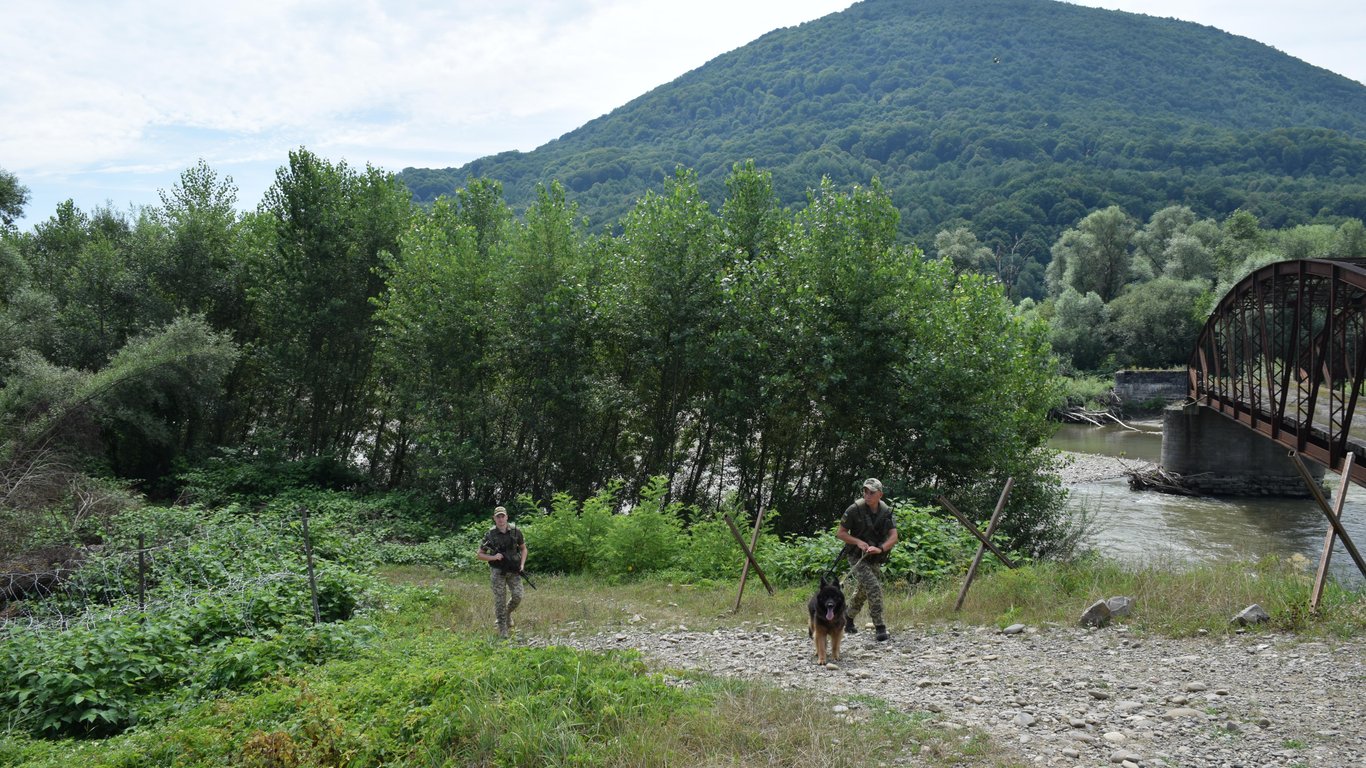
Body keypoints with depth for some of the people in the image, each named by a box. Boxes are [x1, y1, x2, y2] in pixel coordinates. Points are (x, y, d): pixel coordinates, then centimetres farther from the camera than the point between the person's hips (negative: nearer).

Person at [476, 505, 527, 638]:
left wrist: (522, 564, -1)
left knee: (517, 596, -9)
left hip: (513, 571, 2)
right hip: (498, 571, -2)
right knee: (500, 601, -2)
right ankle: (502, 632, 6)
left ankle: (508, 613, 23)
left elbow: (523, 548, 12)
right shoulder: (490, 535, -5)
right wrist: (493, 557, -14)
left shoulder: (515, 531, -1)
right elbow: (479, 554, 2)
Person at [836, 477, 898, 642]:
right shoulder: (855, 509, -16)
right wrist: (858, 542, -25)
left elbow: (893, 537, -10)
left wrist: (880, 548, -28)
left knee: (862, 592, 19)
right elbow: (840, 533, -10)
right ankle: (880, 627, -17)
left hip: (874, 559, 5)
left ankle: (848, 622, 39)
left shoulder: (886, 512, -5)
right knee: (874, 588, -21)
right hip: (857, 558, -5)